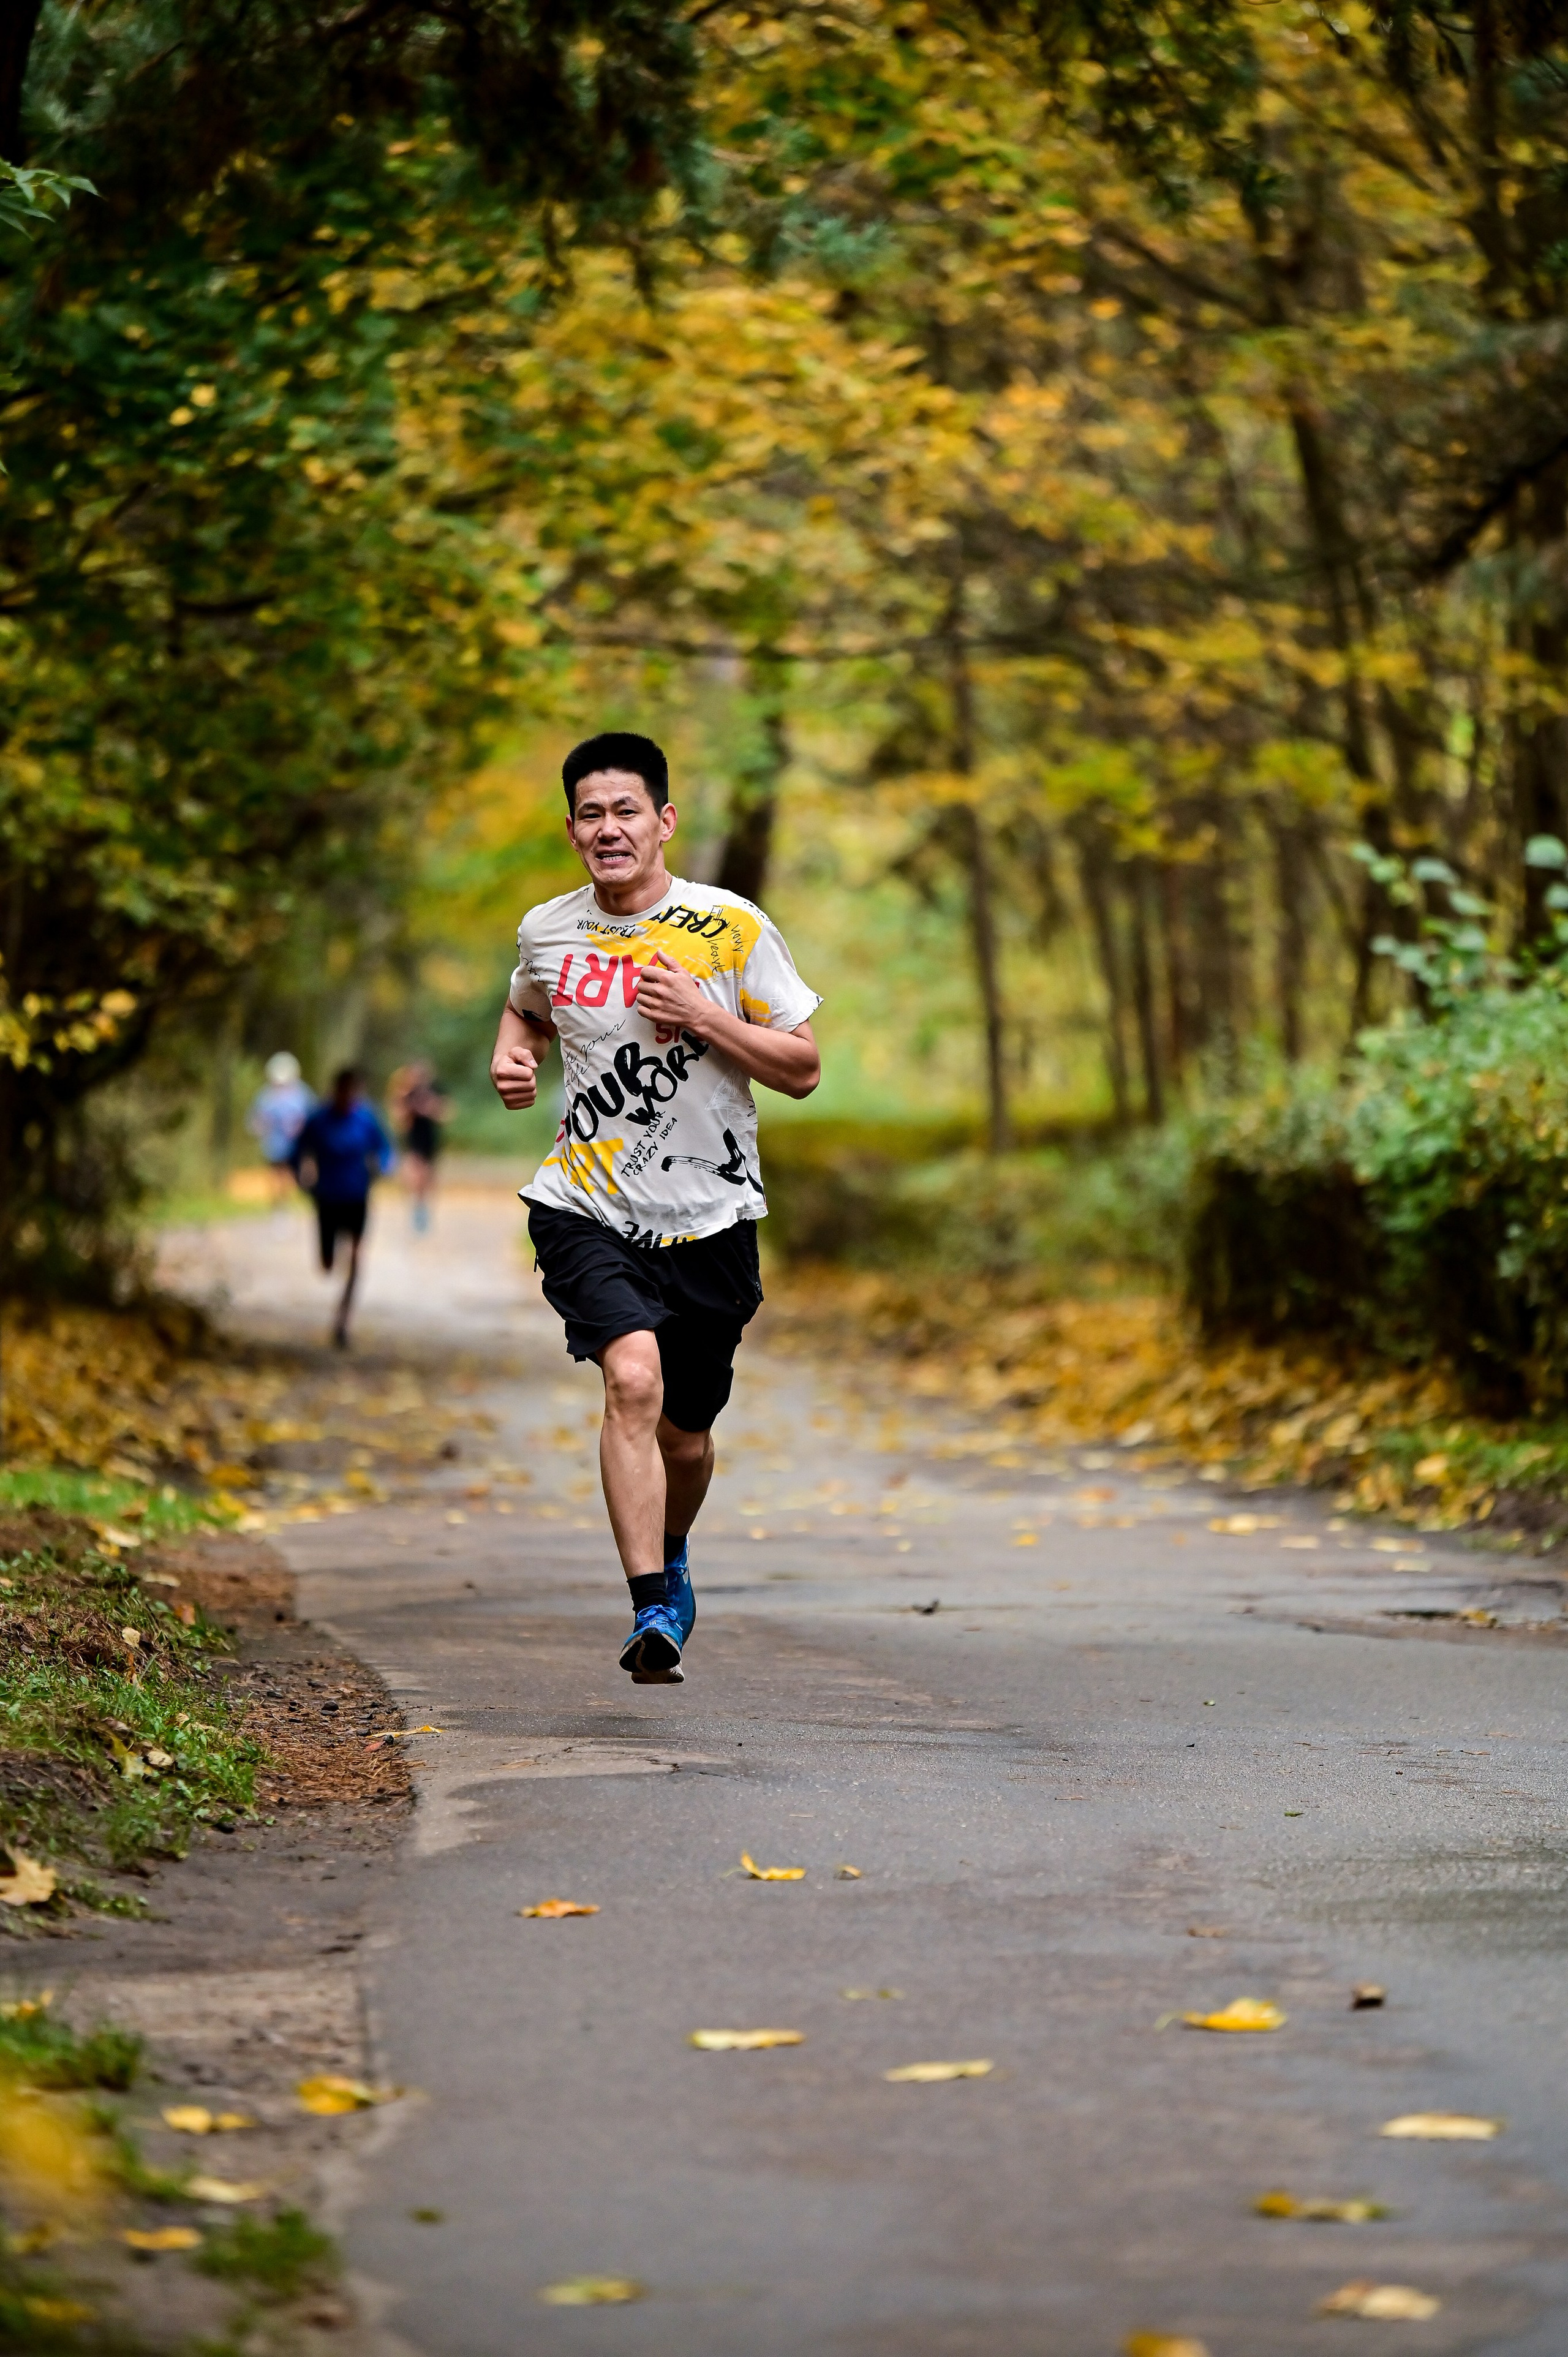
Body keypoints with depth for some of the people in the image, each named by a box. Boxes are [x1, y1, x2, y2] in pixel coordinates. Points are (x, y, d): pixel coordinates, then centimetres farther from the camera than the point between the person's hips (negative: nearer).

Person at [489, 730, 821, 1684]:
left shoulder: (731, 928, -6)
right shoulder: (547, 931, 3)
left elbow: (803, 1069, -4)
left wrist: (704, 1017, -17)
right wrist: (513, 1056, 4)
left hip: (709, 1219, 0)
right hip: (587, 1209, 0)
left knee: (685, 1436, 11)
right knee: (635, 1380, -25)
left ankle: (670, 1558, 45)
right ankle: (653, 1613, -24)